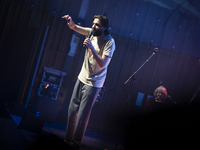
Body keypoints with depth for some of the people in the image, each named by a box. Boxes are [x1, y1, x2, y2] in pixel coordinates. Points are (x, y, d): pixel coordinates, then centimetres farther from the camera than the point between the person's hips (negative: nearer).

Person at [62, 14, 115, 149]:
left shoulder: (109, 42, -16)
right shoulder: (92, 33, 1)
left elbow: (103, 64, -23)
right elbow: (74, 27, 8)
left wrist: (92, 48, -29)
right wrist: (70, 21, -15)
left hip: (93, 83, -6)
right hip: (82, 78, 7)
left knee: (82, 115, -5)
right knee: (72, 110, 11)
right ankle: (68, 139, 23)